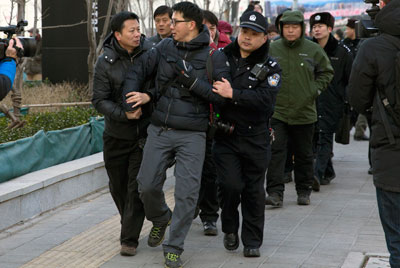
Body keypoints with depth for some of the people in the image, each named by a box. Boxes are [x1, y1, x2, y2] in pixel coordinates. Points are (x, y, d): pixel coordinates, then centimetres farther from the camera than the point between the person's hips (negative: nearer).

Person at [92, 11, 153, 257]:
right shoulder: (105, 63, -7)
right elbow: (99, 100, -9)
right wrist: (124, 114, -22)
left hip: (145, 133, -1)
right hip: (116, 134, 1)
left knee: (136, 186, -6)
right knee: (118, 186, 14)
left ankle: (130, 239, 1)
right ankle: (130, 225, 38)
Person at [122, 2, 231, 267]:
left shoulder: (214, 56, -6)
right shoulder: (164, 48, 5)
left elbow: (221, 95, -12)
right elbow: (137, 72, 14)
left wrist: (190, 78, -20)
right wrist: (131, 100, 0)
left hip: (192, 135, -3)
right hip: (160, 130, 4)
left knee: (187, 192, -6)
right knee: (147, 184, 5)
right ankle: (160, 220, 37)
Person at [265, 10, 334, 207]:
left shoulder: (313, 50, 1)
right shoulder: (272, 49, 0)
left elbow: (326, 72, 13)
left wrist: (315, 90, 1)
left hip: (304, 112, 1)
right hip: (277, 111, -1)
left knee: (304, 154, 12)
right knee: (276, 151, -10)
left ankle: (304, 192, 25)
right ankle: (275, 193, -10)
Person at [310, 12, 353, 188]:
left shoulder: (341, 51, -1)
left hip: (332, 102, -4)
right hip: (312, 100, 4)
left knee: (325, 138, -9)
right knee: (316, 138, 9)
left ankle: (317, 174, -16)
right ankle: (328, 172, 23)